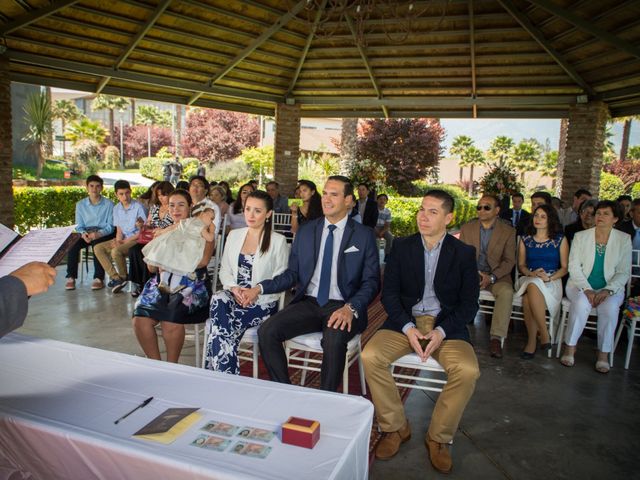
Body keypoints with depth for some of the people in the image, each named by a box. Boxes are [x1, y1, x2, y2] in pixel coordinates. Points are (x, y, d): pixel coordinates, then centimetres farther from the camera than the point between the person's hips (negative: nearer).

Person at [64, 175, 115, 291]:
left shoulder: (108, 204, 0)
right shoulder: (80, 204, 10)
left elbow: (110, 226, -5)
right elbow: (79, 225, 8)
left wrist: (99, 234, -24)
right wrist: (83, 233, -16)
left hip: (103, 234, -3)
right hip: (86, 234, 3)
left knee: (97, 244, -35)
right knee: (73, 244, -26)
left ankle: (99, 278, -31)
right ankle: (71, 277, -20)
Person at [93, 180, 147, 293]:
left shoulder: (138, 207, -10)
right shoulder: (116, 208, 9)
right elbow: (119, 230, 11)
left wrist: (126, 241, -14)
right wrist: (118, 241, -10)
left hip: (136, 240, -7)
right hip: (123, 240, 7)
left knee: (116, 251, -30)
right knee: (98, 248, -7)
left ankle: (123, 277, -5)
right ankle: (115, 277, -13)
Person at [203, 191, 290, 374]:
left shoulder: (278, 241, 1)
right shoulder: (234, 235, 16)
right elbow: (224, 269, 13)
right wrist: (233, 288, -7)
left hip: (263, 303, -4)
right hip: (234, 296, 4)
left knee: (217, 324, -29)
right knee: (218, 299, -32)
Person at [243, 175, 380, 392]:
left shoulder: (364, 235, 1)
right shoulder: (306, 231, 11)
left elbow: (371, 282, -2)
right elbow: (292, 274, 12)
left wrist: (351, 308, -20)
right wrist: (260, 288, -4)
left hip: (341, 307, -3)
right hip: (308, 303, 4)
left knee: (334, 338, -35)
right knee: (266, 331, -20)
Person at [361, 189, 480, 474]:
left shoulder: (464, 253, 2)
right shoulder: (401, 247, 4)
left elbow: (469, 303, 1)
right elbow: (389, 293, 1)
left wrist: (441, 332, -16)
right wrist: (408, 328, -15)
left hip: (446, 325, -1)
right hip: (405, 321, 1)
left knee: (468, 371, -28)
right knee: (370, 357, -24)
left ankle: (438, 437, -2)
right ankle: (395, 427, -1)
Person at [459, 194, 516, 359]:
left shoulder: (508, 231, 2)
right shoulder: (466, 228, 8)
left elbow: (509, 261, -1)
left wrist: (491, 277, -17)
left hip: (497, 276, -1)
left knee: (506, 292, -33)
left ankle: (496, 338, -28)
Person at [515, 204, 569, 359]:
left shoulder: (560, 240, 9)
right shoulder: (526, 239, 16)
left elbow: (565, 267, 4)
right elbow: (521, 265, 14)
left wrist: (549, 277, -13)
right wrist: (531, 273, -8)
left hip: (552, 282, -2)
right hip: (529, 280, 2)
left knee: (532, 287, -38)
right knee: (530, 292, -36)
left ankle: (532, 340, -29)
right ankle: (544, 334, -26)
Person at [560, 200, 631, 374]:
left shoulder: (624, 239, 4)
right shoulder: (580, 236, 3)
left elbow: (624, 272, 0)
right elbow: (574, 267, -3)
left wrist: (607, 290, -16)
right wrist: (587, 289, -17)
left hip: (610, 288, 0)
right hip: (581, 285, 0)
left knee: (610, 307, -32)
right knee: (581, 303, -33)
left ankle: (603, 354, -17)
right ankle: (570, 347, -17)